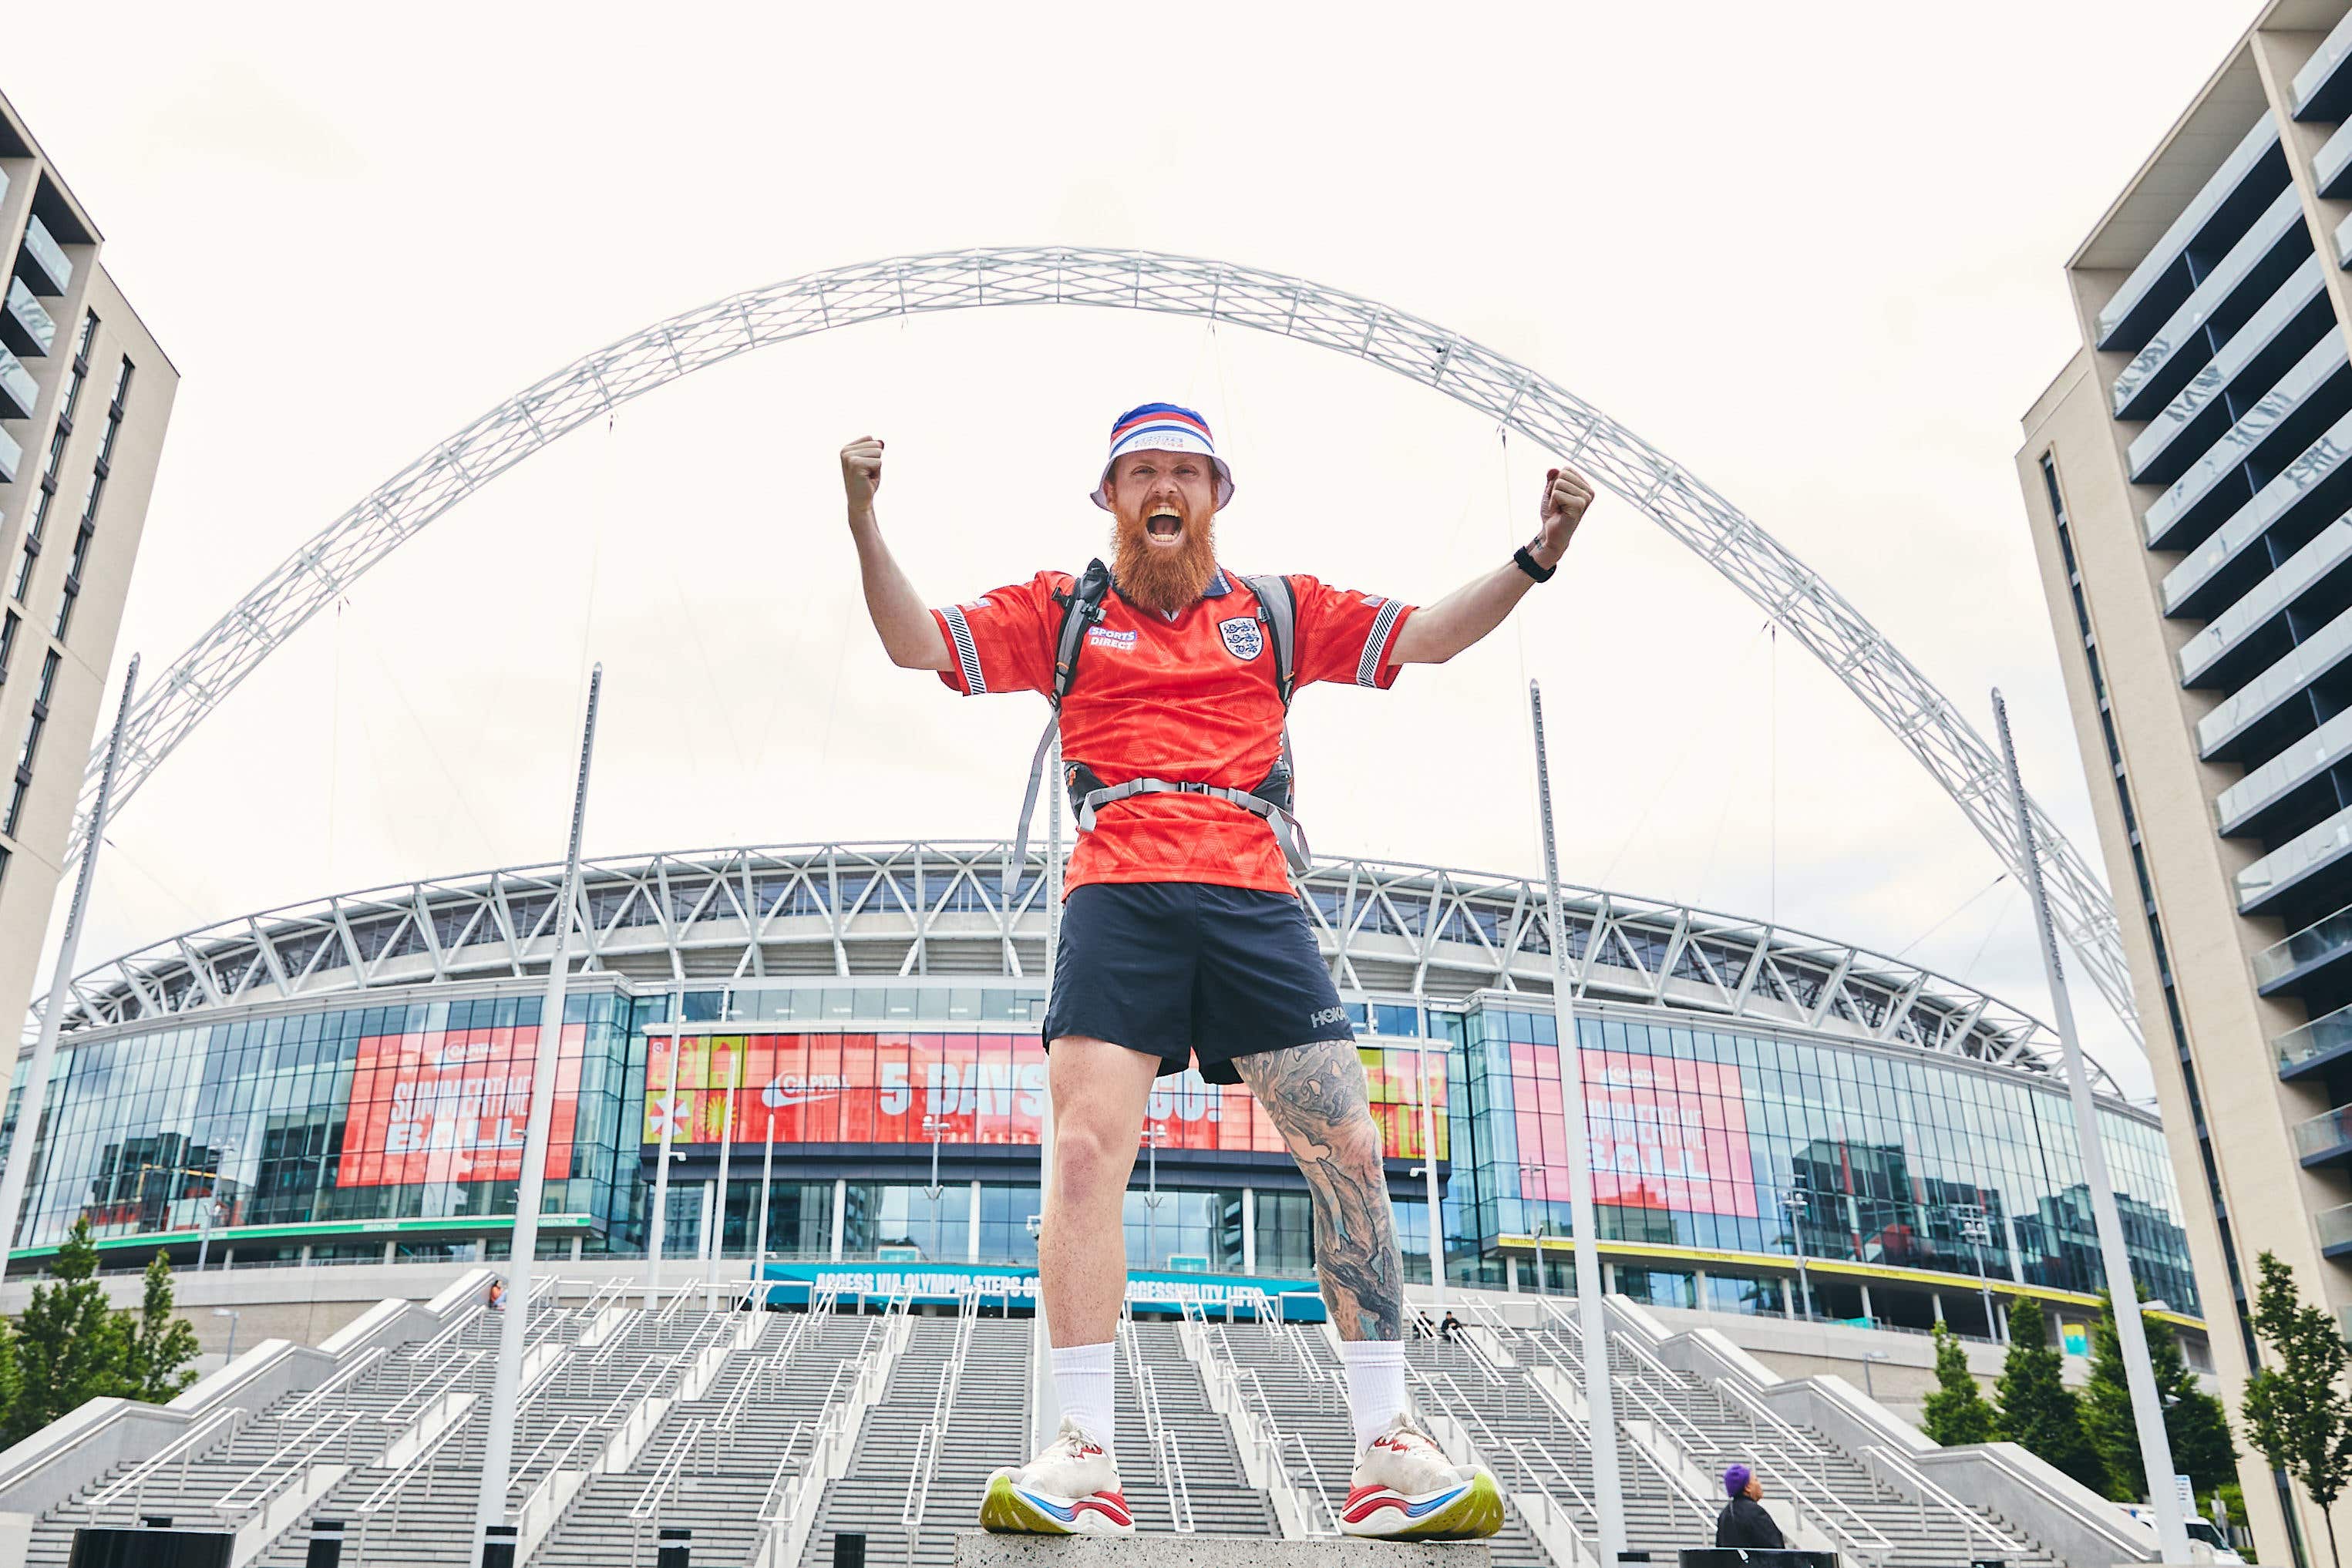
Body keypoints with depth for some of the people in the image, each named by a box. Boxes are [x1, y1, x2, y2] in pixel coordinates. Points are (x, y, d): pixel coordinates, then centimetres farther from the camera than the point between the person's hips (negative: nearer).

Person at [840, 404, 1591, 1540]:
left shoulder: (1277, 610, 20)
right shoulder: (1060, 610, 18)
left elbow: (1426, 636, 16)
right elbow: (920, 645, 12)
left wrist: (1533, 560, 3)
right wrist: (866, 531, -2)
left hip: (1254, 902, 1)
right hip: (1118, 897, -1)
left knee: (1348, 1152, -7)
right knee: (1087, 1148, -14)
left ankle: (1388, 1454, 4)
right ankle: (1085, 1463, -5)